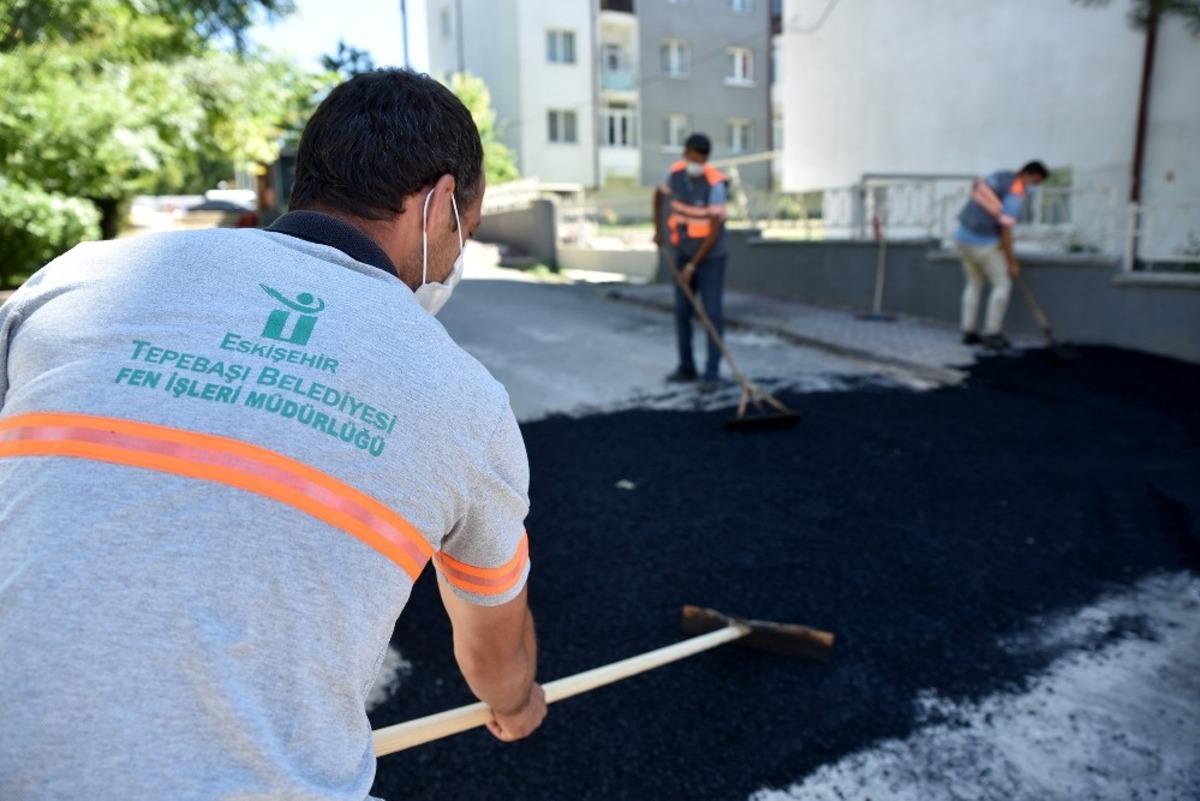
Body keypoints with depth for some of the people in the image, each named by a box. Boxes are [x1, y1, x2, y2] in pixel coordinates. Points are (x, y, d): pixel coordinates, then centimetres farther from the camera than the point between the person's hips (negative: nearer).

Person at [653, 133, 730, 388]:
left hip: (711, 256, -5)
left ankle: (712, 372, 1)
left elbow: (715, 230, -25)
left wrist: (692, 266, -25)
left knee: (711, 313, -8)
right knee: (682, 311, 5)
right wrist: (658, 230, 17)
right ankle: (686, 368, 16)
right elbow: (659, 194, 17)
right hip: (684, 252, 5)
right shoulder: (676, 172, -6)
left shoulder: (715, 184, -24)